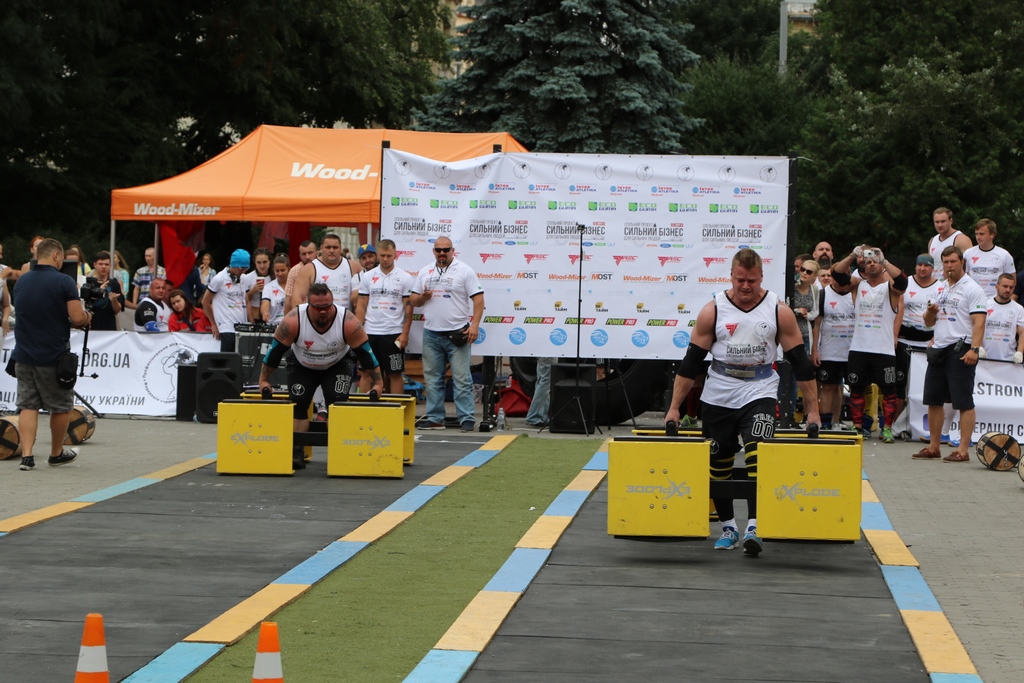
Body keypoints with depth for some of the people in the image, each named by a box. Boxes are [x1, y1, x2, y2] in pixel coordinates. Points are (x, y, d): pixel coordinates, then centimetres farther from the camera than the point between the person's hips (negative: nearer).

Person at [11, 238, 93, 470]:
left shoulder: (21, 282, 7)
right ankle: (57, 453, 25)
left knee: (28, 406, 7)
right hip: (54, 356, -5)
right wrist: (86, 317, 4)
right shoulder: (64, 282, -13)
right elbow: (78, 318, -19)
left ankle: (26, 455, -5)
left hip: (24, 355, 5)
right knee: (61, 406, 13)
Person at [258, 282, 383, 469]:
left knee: (338, 404, -15)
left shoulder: (348, 322, -32)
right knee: (298, 404, -11)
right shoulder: (293, 321, -32)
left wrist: (378, 383, -20)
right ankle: (296, 453, -6)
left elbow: (365, 352, -22)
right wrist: (264, 380, -15)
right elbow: (275, 350, -21)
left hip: (337, 366, 0)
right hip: (302, 366, 1)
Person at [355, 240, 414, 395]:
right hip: (370, 333, 2)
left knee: (395, 374, 1)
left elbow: (408, 307, -1)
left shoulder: (405, 278, 0)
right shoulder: (367, 277, 6)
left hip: (394, 334, -2)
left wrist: (405, 333, -8)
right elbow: (361, 306, 7)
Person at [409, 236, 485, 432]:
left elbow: (478, 298, -7)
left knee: (462, 379, -4)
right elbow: (413, 299, 16)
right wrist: (422, 297, -7)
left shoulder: (464, 271, -2)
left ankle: (467, 419, -2)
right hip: (431, 334, 5)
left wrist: (474, 324, -16)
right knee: (432, 379, 8)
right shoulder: (425, 272, 12)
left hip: (457, 334, -5)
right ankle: (434, 418, 15)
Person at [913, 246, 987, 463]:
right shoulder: (940, 289, 18)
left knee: (964, 403, -6)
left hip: (960, 351, -8)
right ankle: (933, 447, 18)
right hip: (939, 350, 8)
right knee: (933, 400, 10)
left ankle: (962, 450, -6)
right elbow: (929, 322, 23)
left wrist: (974, 349, -26)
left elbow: (979, 322, -14)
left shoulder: (972, 289, -6)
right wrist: (930, 311, 0)